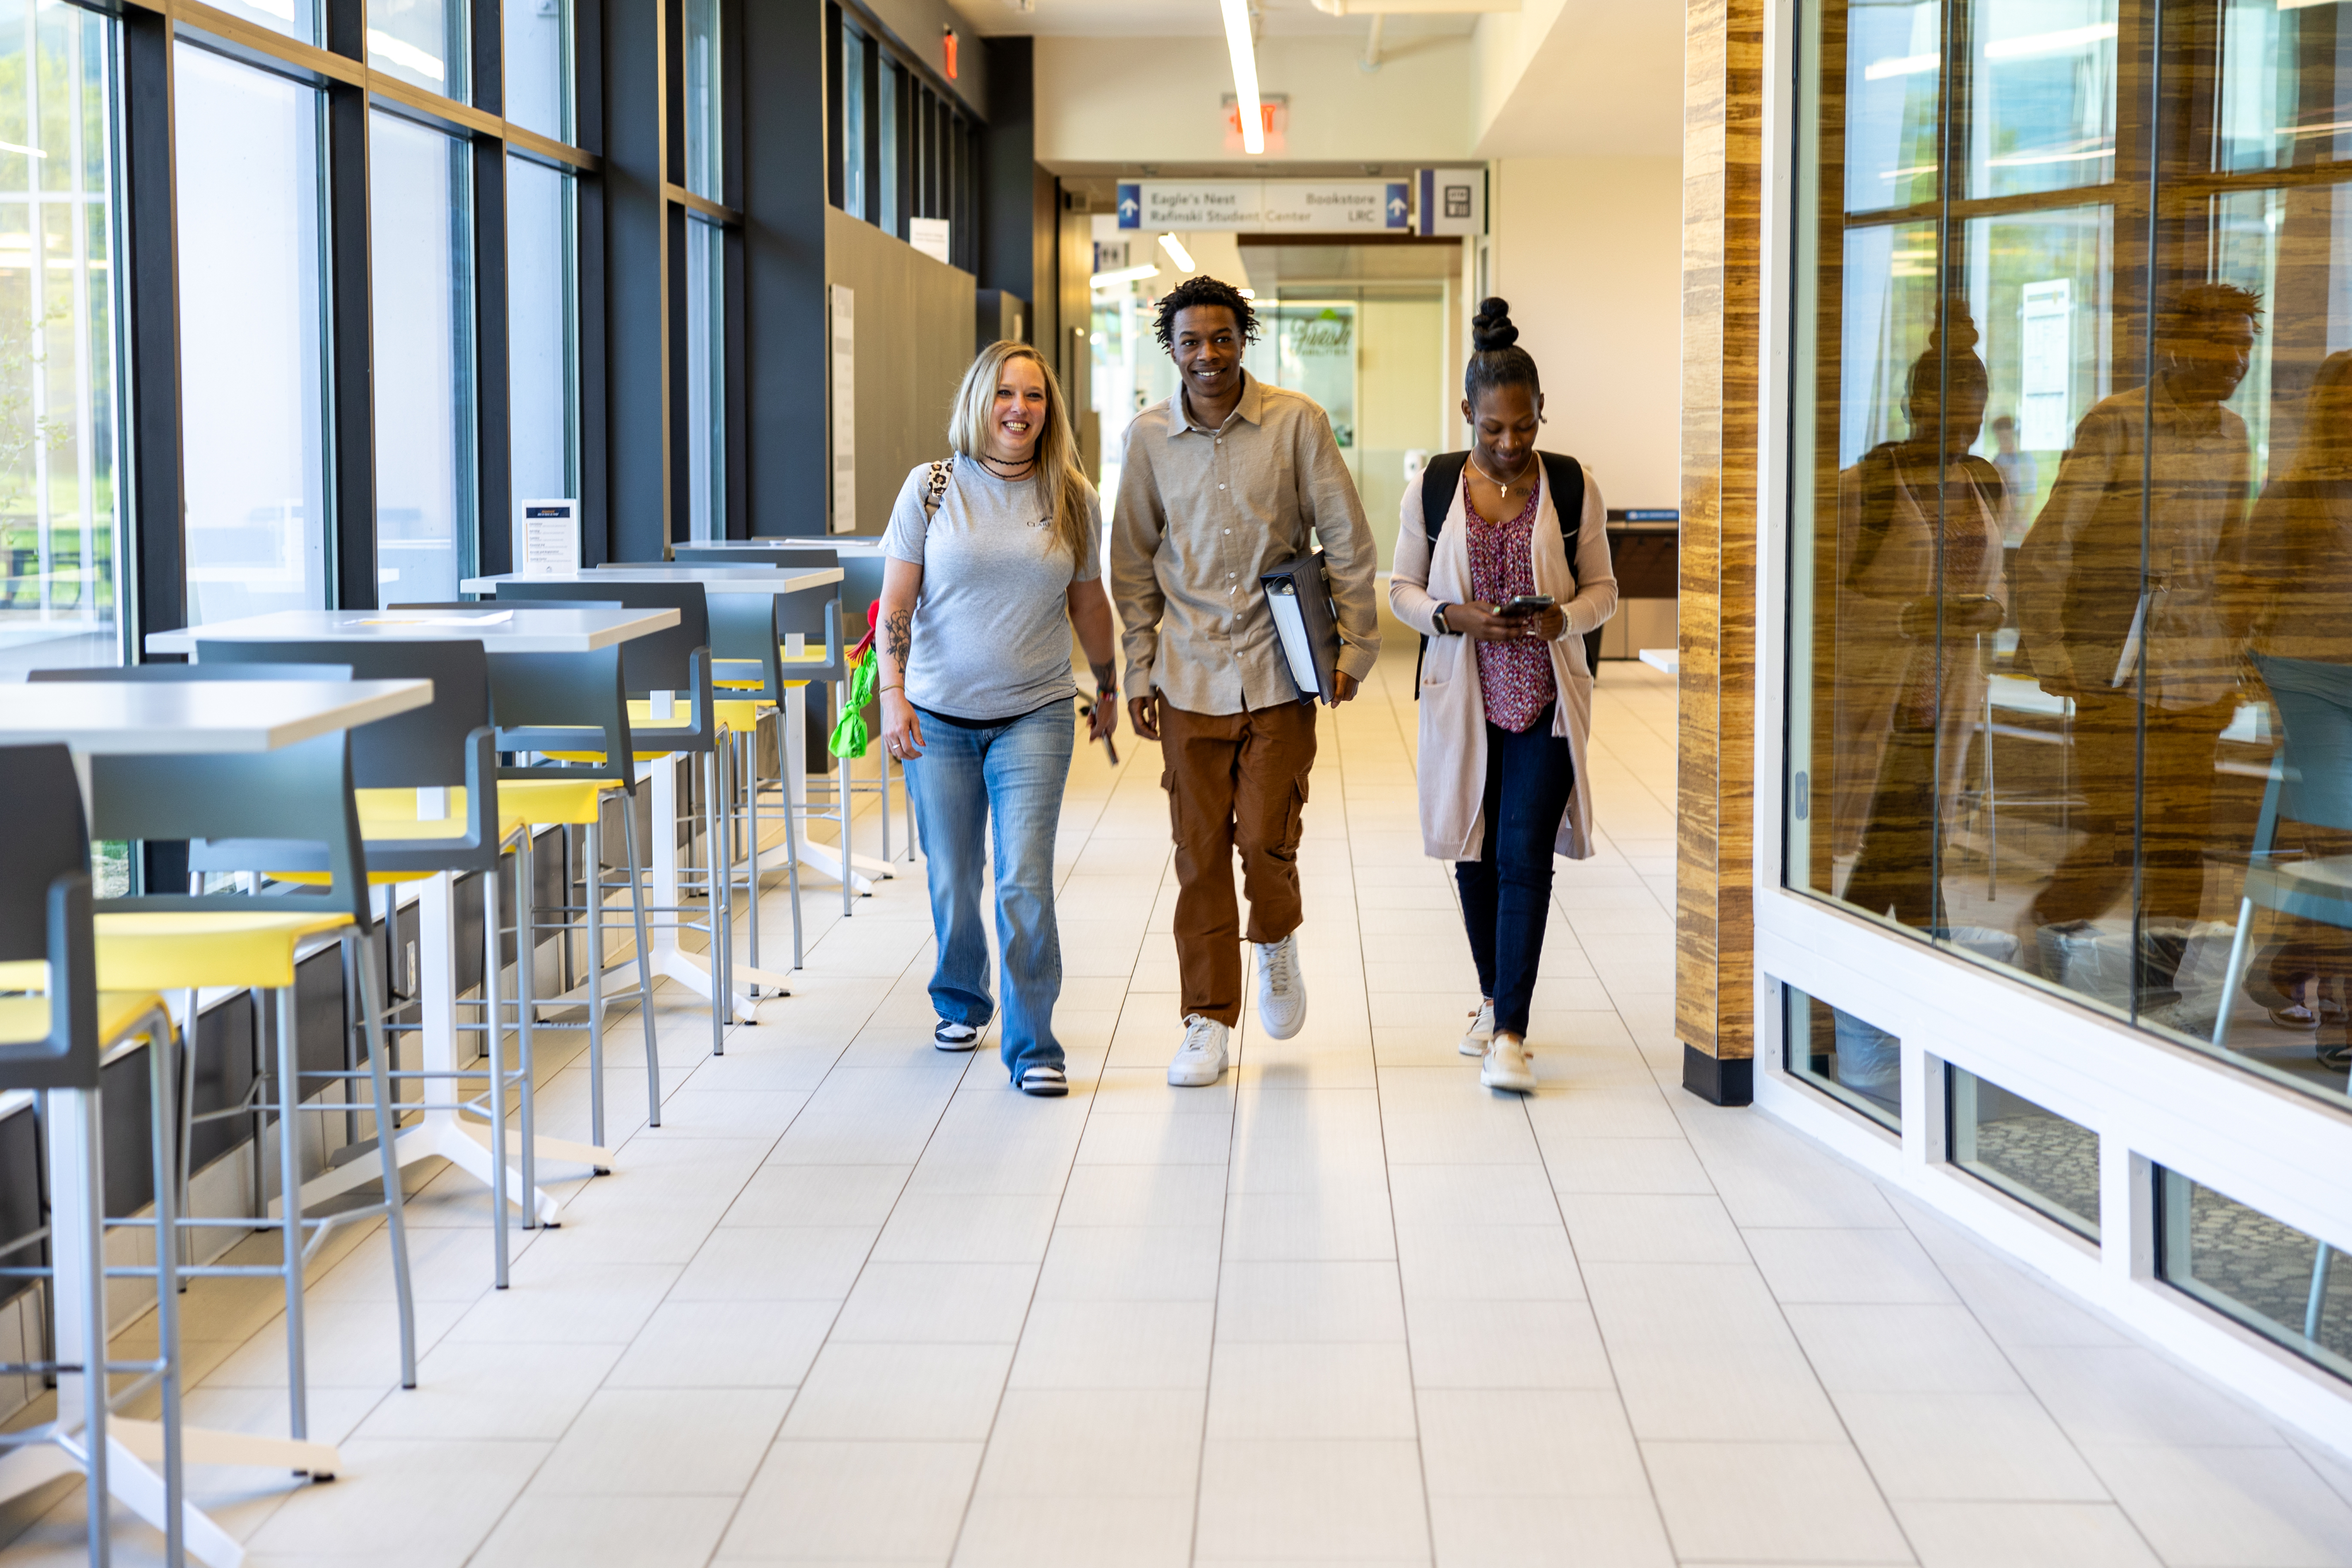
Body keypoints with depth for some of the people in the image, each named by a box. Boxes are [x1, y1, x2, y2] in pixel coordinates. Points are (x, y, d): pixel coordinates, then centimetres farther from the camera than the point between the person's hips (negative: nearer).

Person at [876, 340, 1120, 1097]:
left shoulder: (1073, 499, 2)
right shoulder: (932, 488, -2)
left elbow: (1088, 603, 15)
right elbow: (896, 601, -3)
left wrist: (1108, 686, 22)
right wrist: (892, 692, -13)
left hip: (1034, 715, 0)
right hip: (939, 716, 0)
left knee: (1025, 881, -10)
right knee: (951, 880, 10)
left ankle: (1031, 1046, -1)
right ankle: (961, 1002, 37)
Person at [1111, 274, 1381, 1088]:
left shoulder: (1296, 423, -5)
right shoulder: (1149, 437, 2)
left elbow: (1347, 542, 0)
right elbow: (1135, 564, 10)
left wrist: (1353, 647, -4)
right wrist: (1139, 670, 8)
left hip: (1279, 667, -2)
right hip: (1190, 674, 2)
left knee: (1266, 839, -6)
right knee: (1200, 852, 3)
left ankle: (1276, 940, 28)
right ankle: (1209, 1021, 13)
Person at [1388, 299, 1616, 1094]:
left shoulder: (1573, 485, -2)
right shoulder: (1432, 484, 0)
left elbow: (1603, 587, 6)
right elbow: (1402, 588, 6)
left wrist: (1563, 618, -16)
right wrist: (1453, 617, -14)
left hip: (1546, 696, -2)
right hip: (1463, 693, 2)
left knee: (1526, 856, -9)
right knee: (1475, 851, 12)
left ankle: (1510, 1033, -6)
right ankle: (1494, 999, 33)